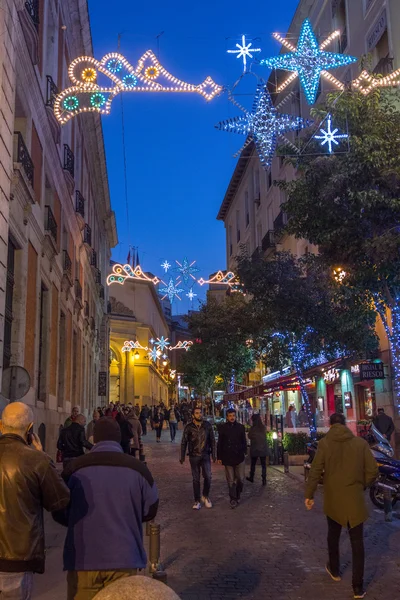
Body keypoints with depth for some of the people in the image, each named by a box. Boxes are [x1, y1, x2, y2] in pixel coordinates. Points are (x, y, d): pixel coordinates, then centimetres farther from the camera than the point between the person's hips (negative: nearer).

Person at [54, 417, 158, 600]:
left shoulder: (75, 469, -6)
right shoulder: (137, 468, -6)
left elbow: (59, 513, 4)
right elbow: (150, 511, 4)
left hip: (83, 559, 0)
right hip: (124, 558, 0)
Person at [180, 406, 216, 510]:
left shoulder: (208, 425, 0)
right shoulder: (189, 427, -4)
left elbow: (212, 440, 6)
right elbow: (184, 442, 3)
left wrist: (213, 455, 5)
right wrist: (182, 457, 3)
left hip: (205, 456, 1)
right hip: (194, 456, 0)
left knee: (208, 477, -8)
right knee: (196, 479, 6)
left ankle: (205, 496, 16)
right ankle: (197, 500, 19)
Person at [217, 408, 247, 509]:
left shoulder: (240, 427, 3)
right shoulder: (223, 428, -1)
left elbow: (244, 441, 11)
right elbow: (219, 443, 3)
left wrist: (245, 451, 1)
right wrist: (219, 457, 3)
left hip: (239, 456, 1)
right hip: (227, 458, -1)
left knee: (240, 478, 3)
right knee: (230, 480, 3)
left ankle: (238, 495, 26)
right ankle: (233, 499, 12)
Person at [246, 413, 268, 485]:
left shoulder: (253, 428, -14)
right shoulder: (264, 427, -4)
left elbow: (249, 436, -1)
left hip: (255, 449, -2)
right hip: (263, 449, 2)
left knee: (253, 464, 14)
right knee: (263, 464, 5)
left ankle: (251, 477, 25)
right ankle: (264, 479, 2)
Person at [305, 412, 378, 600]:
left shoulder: (324, 443, -8)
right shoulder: (361, 443, -7)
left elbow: (315, 471, -10)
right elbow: (372, 471, -5)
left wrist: (309, 494, 0)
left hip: (333, 499, 1)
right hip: (355, 499, 0)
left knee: (333, 535, 23)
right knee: (357, 542, 9)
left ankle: (334, 570, 41)